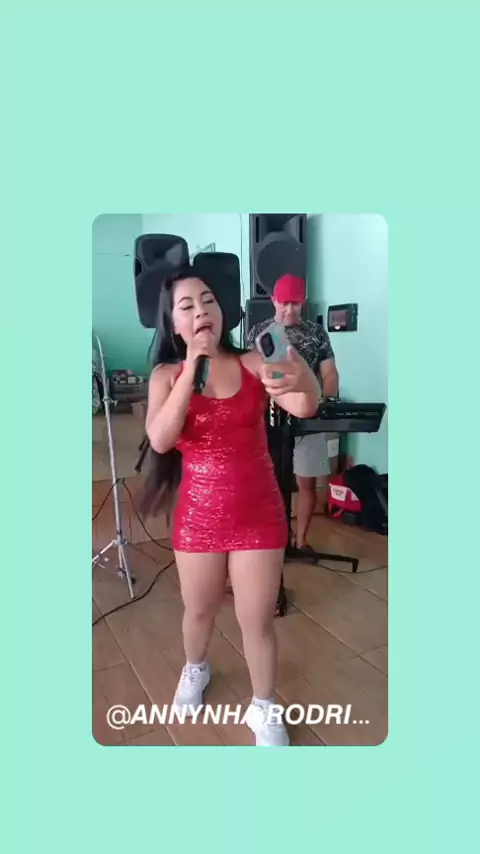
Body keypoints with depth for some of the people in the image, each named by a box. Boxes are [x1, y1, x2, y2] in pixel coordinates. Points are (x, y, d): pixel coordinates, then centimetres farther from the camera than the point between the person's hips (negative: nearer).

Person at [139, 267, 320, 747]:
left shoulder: (253, 363, -8)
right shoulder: (167, 375, -4)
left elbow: (305, 407, -23)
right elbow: (160, 440, -19)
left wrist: (301, 381, -47)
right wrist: (192, 369, -24)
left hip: (258, 511, -1)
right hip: (199, 513, 1)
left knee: (258, 620, 10)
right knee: (199, 609, 22)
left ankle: (263, 709, 36)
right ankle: (195, 670, 55)